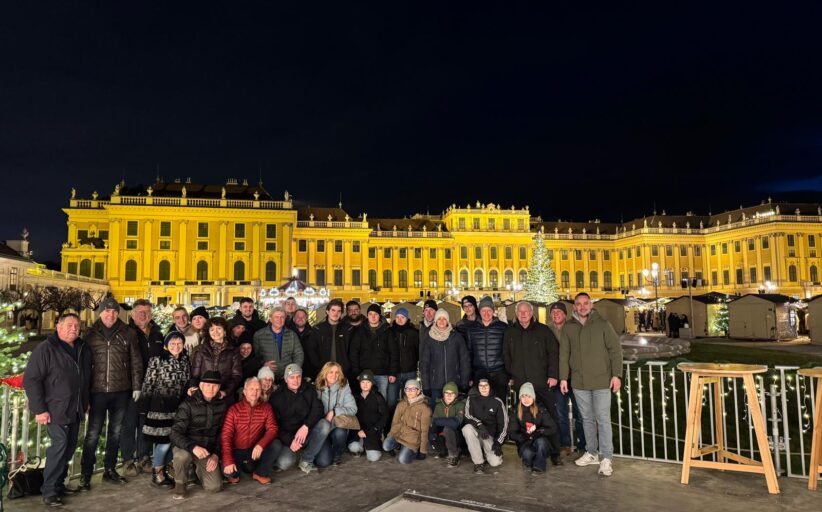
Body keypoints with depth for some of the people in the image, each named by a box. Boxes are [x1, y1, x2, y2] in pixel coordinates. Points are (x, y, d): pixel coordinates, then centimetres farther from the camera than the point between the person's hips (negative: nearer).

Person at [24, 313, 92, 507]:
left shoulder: (83, 349, 9)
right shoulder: (45, 349, -10)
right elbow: (31, 380, -13)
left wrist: (85, 403, 19)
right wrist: (39, 409, -16)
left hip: (75, 410, 6)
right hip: (56, 410, -6)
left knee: (69, 447, 10)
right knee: (59, 445, -9)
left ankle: (59, 484, 24)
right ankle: (49, 491, 3)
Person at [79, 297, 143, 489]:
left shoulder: (127, 333, 3)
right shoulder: (91, 334, 1)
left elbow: (136, 361, 5)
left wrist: (136, 386, 1)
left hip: (121, 392, 2)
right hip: (97, 391, -2)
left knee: (115, 432, 12)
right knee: (92, 434, 0)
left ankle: (110, 470, 25)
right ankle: (85, 475, 11)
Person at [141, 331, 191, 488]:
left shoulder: (186, 362, 9)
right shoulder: (157, 360, -5)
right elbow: (148, 384, -4)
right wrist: (146, 405, -6)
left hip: (179, 406, 5)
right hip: (160, 406, -5)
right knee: (165, 440, -5)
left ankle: (163, 470, 25)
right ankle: (156, 474, 14)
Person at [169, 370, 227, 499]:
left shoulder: (221, 404, -2)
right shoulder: (188, 404, -16)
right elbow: (175, 433, -22)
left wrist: (216, 454, -4)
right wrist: (193, 447, -38)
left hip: (207, 450, 3)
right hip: (185, 446, -3)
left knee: (215, 487, -8)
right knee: (183, 455, -38)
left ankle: (199, 468, 23)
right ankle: (180, 483, -7)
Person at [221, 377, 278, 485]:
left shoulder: (266, 407, -5)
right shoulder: (234, 409, -12)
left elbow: (272, 429, -13)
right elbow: (226, 435, -16)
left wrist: (261, 445, -32)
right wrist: (228, 460, -27)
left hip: (255, 450, 1)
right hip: (236, 451, -1)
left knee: (274, 447, -27)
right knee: (227, 470, -29)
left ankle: (260, 473, 3)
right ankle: (234, 474, 12)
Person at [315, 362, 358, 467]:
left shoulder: (344, 388, -4)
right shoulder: (317, 389, 0)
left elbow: (353, 409, -9)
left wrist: (334, 412, -20)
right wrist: (322, 423, -13)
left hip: (338, 427, 0)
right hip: (322, 430, 0)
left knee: (339, 433, -36)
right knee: (323, 462, -18)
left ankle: (337, 455, -1)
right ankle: (326, 449, 20)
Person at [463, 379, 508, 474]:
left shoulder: (497, 402, -3)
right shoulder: (471, 399, -3)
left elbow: (503, 423, -2)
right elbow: (468, 416, -15)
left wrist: (498, 442, -11)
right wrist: (479, 425, -33)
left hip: (490, 436, 0)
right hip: (476, 433, 0)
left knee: (495, 462, -21)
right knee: (467, 428, -34)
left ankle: (486, 452, 18)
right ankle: (478, 462, -18)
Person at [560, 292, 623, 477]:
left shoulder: (602, 324, -2)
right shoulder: (568, 327, 6)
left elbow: (615, 349, -2)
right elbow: (564, 354, 8)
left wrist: (616, 375, -8)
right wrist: (563, 377, 4)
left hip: (601, 380, -3)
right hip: (579, 382, 3)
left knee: (603, 419, -2)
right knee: (587, 418, 12)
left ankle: (606, 458, 5)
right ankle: (591, 453, 24)